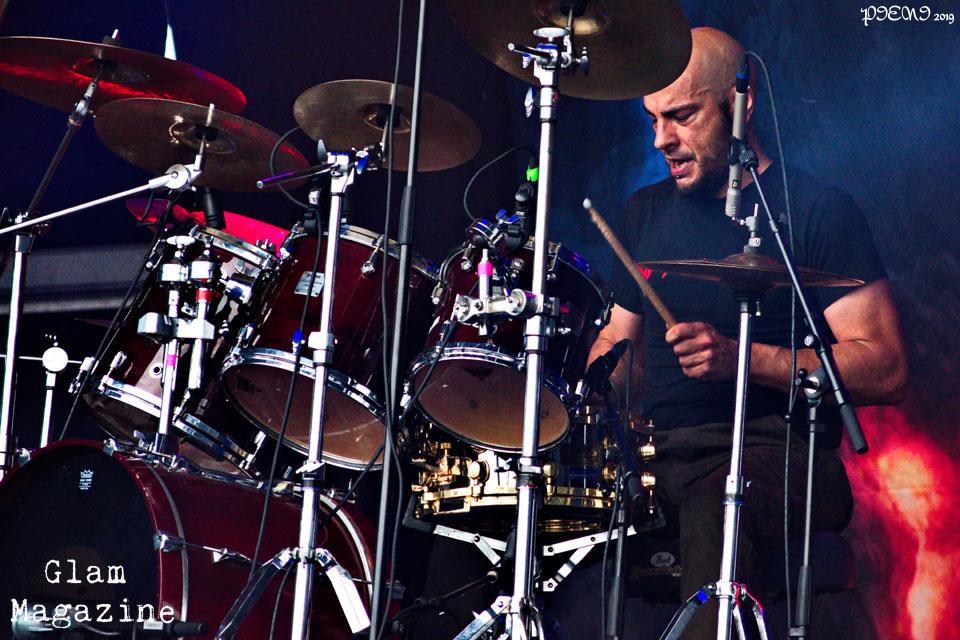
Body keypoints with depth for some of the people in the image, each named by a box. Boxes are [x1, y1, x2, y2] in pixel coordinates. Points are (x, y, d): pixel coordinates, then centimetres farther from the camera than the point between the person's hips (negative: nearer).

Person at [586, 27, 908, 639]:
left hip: (778, 453, -6)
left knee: (715, 508, -38)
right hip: (656, 452, 6)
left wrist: (742, 357, -19)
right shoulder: (648, 212, 18)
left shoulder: (817, 211, -1)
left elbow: (887, 371, -8)